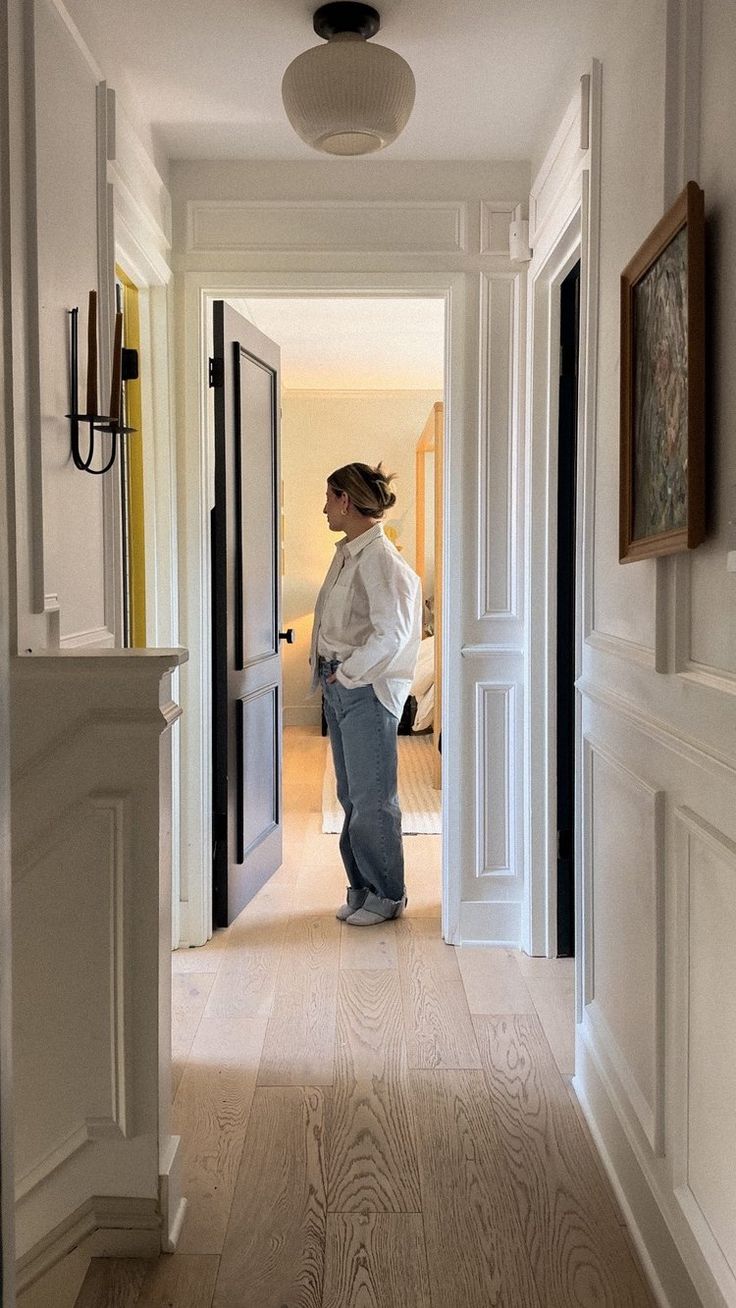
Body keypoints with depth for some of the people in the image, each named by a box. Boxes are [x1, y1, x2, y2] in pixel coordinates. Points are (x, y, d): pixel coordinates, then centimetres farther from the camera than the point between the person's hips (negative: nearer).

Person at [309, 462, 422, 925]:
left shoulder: (379, 558, -16)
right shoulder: (347, 554, 13)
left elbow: (390, 633, -23)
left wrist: (346, 672, -16)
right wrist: (325, 669, 11)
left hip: (367, 691, -9)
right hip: (340, 690, 9)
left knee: (372, 799, -1)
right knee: (352, 796, 14)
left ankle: (387, 895, 12)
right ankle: (362, 888, 24)